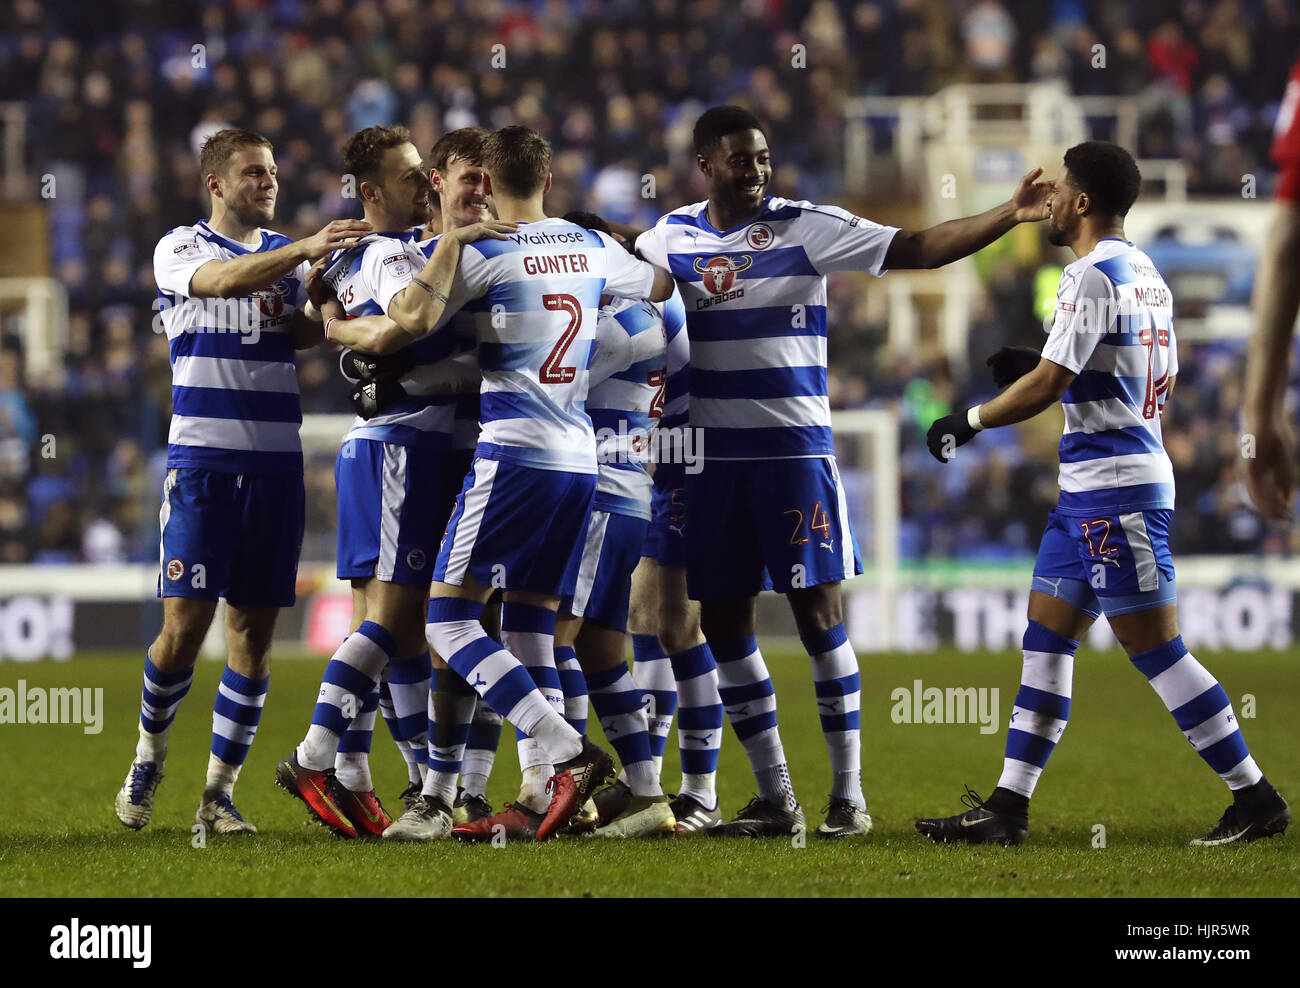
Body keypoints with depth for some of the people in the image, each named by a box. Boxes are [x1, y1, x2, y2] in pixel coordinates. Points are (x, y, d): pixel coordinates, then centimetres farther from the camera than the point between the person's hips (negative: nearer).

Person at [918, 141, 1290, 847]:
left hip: (1114, 490, -10)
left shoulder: (1092, 276, -15)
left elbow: (1048, 386, -18)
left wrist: (967, 423, -4)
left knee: (1156, 650, -7)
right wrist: (1035, 370, 22)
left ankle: (1257, 800, -3)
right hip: (1088, 492, 10)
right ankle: (1007, 809, 11)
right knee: (1046, 637, 10)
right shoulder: (1147, 275, 14)